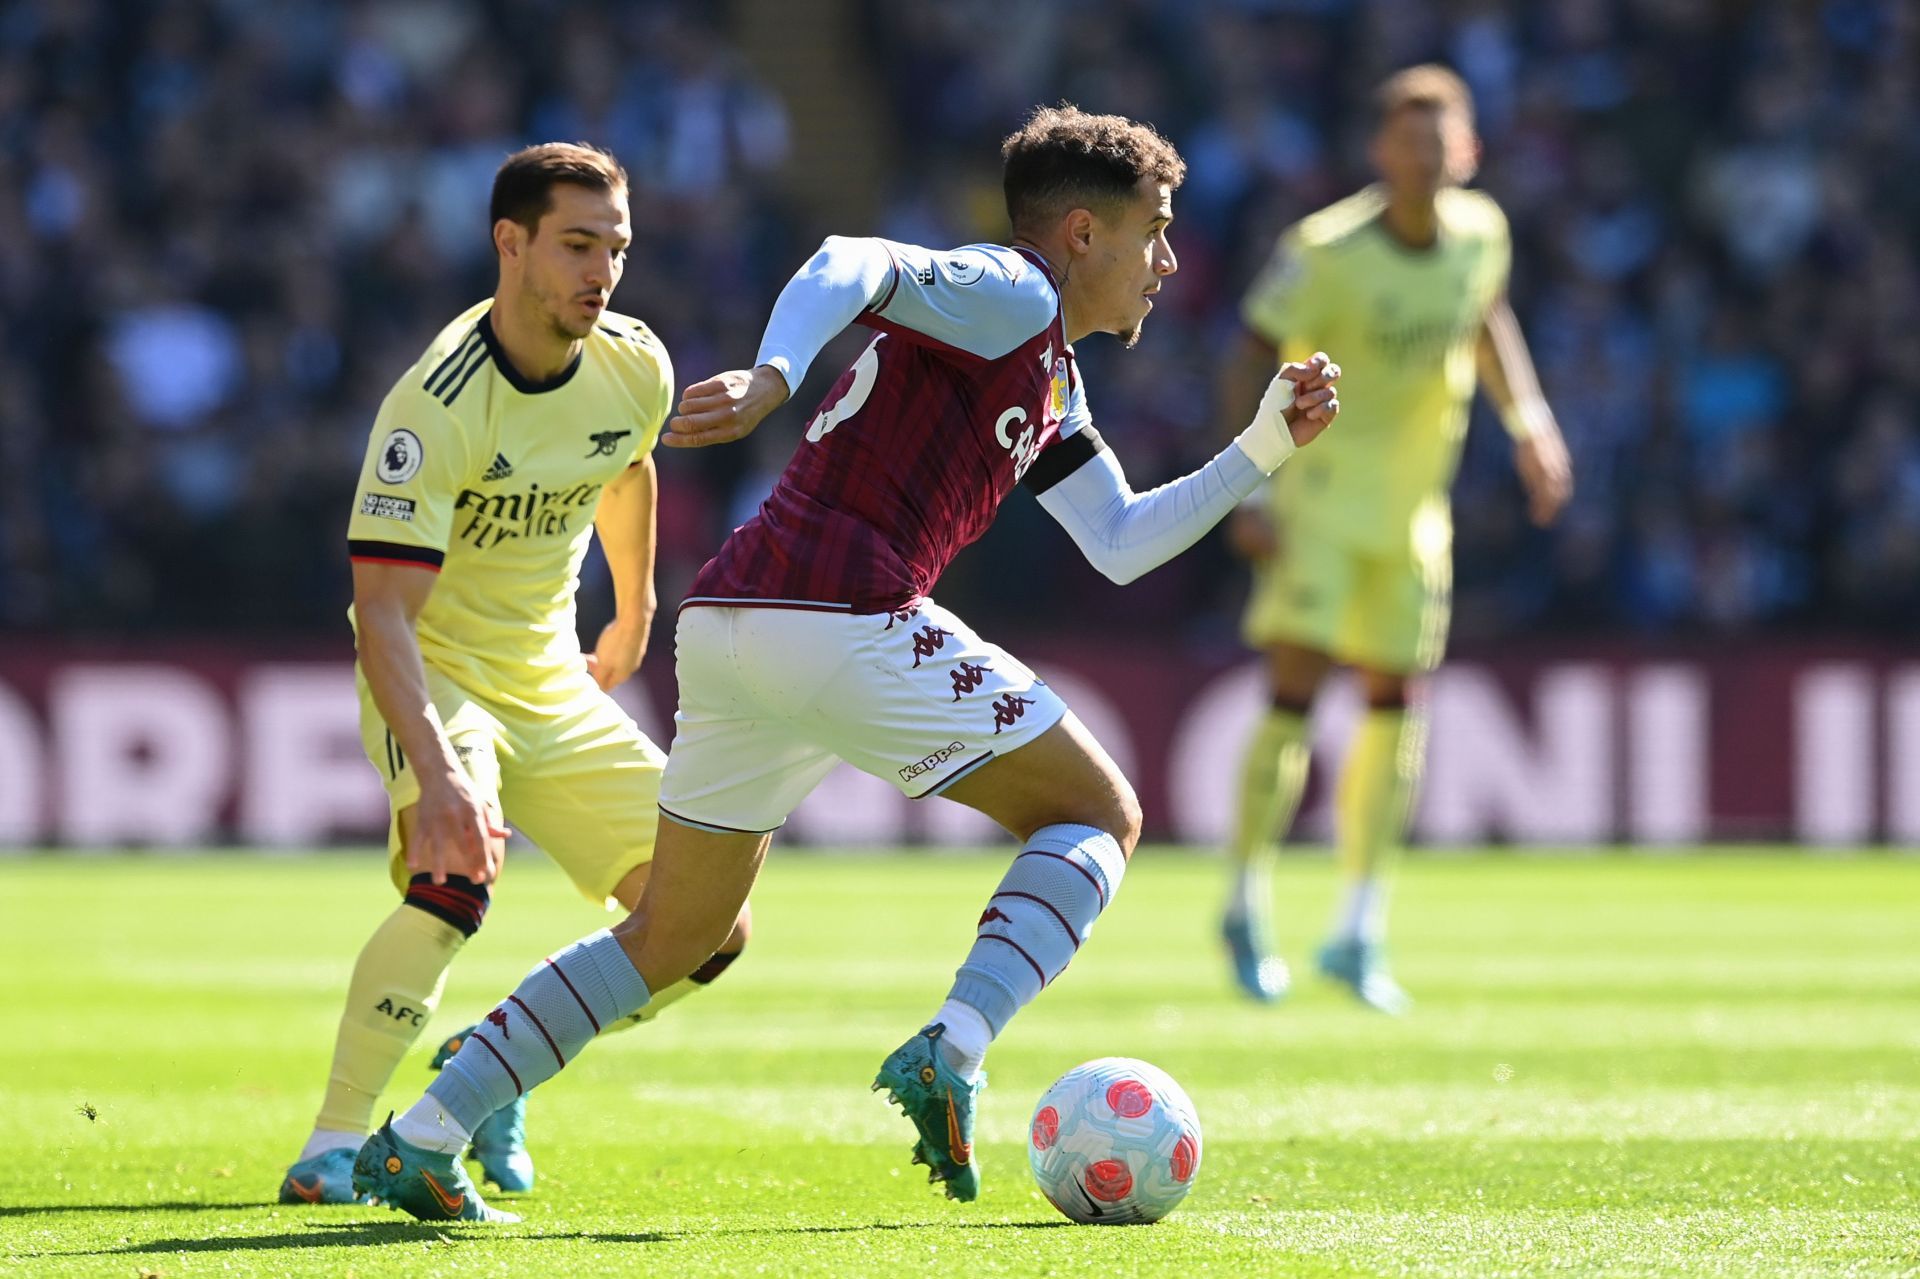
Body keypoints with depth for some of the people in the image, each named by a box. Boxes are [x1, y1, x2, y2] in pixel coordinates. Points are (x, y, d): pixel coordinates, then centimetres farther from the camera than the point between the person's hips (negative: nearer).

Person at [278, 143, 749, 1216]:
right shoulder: (438, 405, -26)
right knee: (455, 878, -35)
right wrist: (436, 773, -45)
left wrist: (634, 620, 32)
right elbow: (382, 612, -32)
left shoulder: (635, 368, -5)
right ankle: (334, 1145, -26)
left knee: (707, 927, -2)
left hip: (555, 686, 7)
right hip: (437, 679, -7)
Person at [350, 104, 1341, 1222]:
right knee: (1099, 815, 3)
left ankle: (419, 1142, 14)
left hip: (727, 626, 10)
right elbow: (852, 265, -19)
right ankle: (951, 1054, -15)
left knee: (674, 938, 18)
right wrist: (772, 379, -36)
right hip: (840, 618, -10)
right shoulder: (1009, 296, -1)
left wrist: (1263, 449, 28)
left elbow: (1120, 546, 33)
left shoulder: (1051, 376, 29)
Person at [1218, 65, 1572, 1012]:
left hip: (1415, 499, 5)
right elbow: (1250, 364, -15)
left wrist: (1527, 421, 10)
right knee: (1295, 691, -14)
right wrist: (1248, 492, -24)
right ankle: (1246, 906, 2)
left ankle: (1358, 932, 14)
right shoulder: (1328, 252, -18)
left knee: (1394, 703, 6)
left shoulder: (1479, 232, -2)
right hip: (1321, 493, -5)